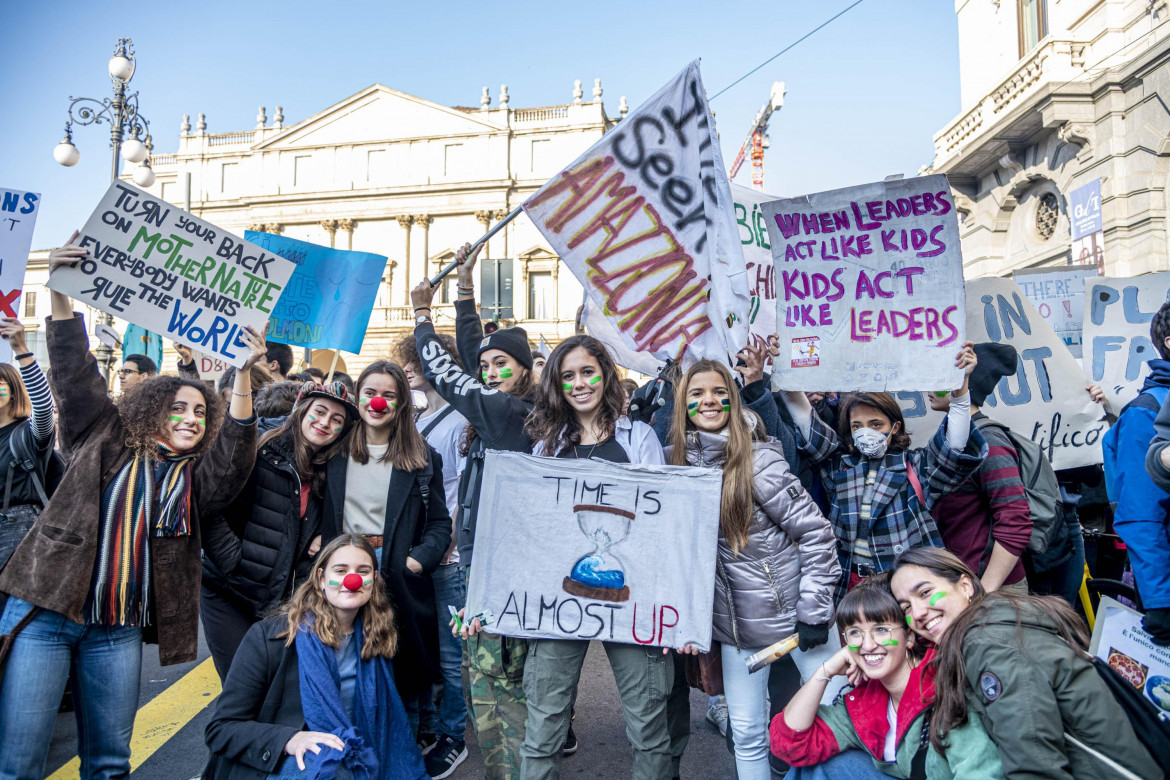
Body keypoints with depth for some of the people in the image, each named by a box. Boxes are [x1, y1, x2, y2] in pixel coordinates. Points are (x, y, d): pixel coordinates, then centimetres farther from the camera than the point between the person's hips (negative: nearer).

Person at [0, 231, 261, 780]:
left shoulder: (196, 479, 9)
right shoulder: (105, 441, 7)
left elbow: (236, 452, -9)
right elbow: (74, 374, -1)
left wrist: (242, 377, -22)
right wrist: (61, 293, -12)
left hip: (118, 630, 3)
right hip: (45, 611, -2)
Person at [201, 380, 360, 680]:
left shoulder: (329, 475, 8)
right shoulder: (259, 453, -9)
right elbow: (210, 507, -13)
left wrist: (324, 537, 1)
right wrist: (234, 564, -16)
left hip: (282, 600, 4)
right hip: (229, 593, -4)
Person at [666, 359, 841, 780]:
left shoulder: (758, 461, -15)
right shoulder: (677, 461, -1)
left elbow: (815, 532, -13)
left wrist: (814, 611, -14)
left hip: (789, 608, -4)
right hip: (734, 619, 4)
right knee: (746, 731, 11)